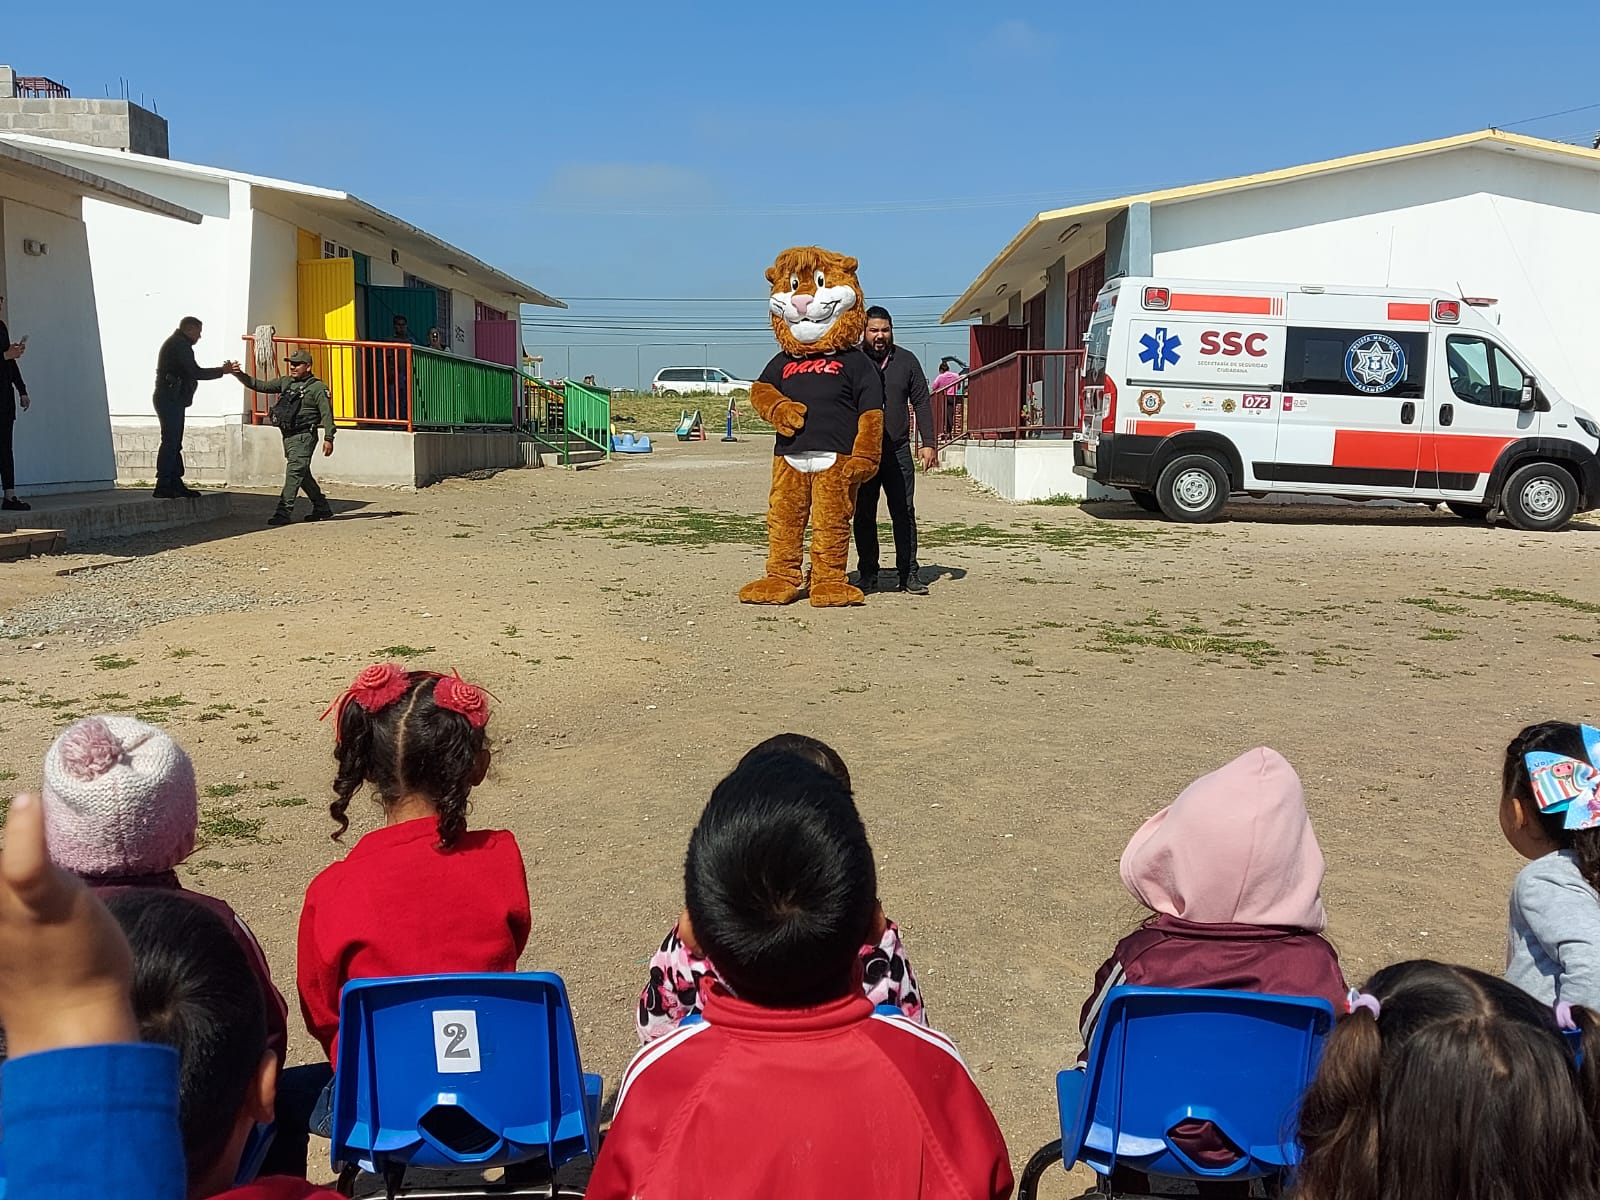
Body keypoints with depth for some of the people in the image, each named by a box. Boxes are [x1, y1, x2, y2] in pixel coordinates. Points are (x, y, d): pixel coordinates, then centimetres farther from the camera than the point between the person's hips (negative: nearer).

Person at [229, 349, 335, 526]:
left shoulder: (317, 387, -6)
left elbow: (327, 413, -10)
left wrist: (328, 438, -16)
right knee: (302, 474, 14)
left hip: (304, 437, -8)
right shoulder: (285, 382, 15)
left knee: (294, 472, -13)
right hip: (288, 436, 8)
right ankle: (321, 508, 25)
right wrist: (240, 375, -1)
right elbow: (260, 385, 13)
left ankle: (284, 511, -15)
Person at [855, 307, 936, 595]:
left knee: (904, 514, -1)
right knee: (863, 517, 3)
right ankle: (868, 575, 11)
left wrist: (928, 443, 2)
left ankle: (909, 574, 5)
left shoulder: (907, 360, 9)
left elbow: (921, 403, 11)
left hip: (898, 452, 1)